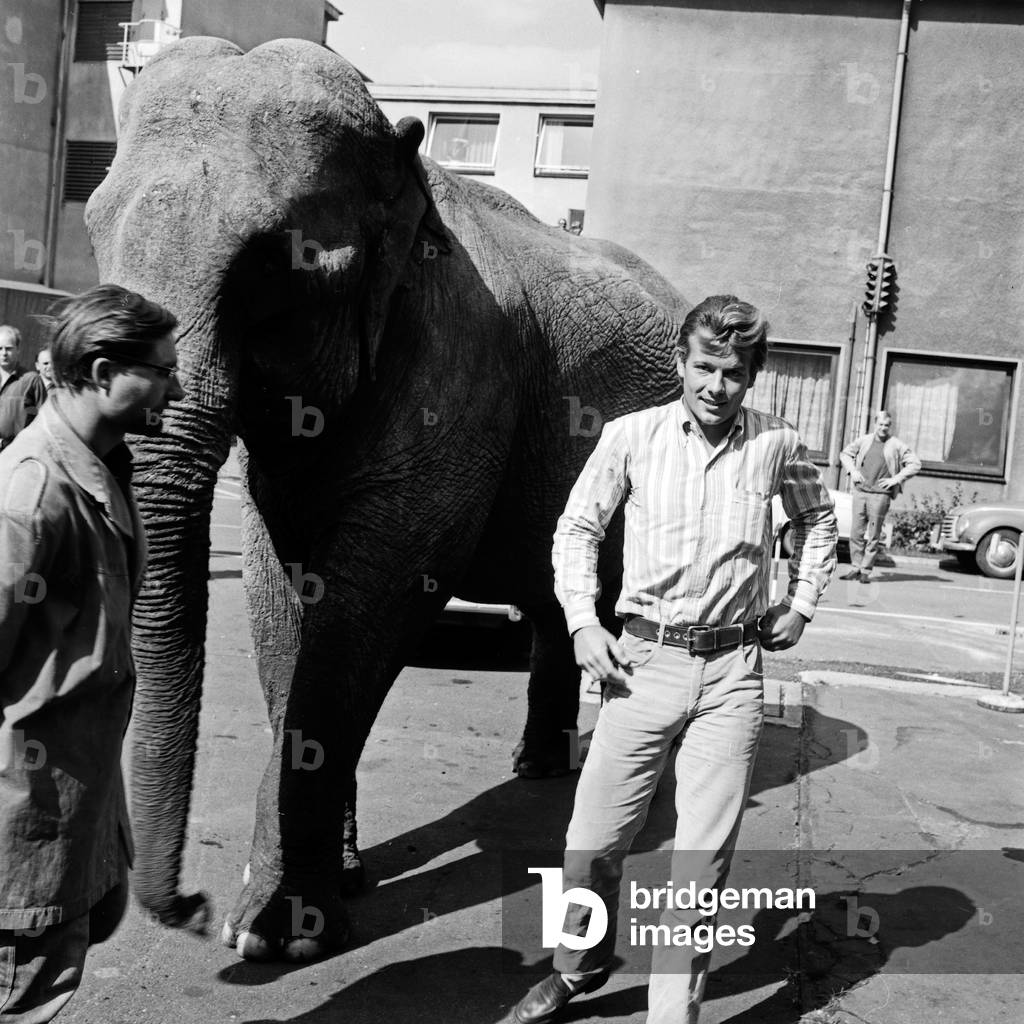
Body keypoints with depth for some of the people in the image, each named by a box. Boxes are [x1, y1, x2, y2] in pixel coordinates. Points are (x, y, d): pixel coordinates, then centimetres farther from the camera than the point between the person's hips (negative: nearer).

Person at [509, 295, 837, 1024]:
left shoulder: (777, 444, 1)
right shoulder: (631, 436, -2)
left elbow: (819, 520, 20)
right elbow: (578, 528, 7)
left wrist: (800, 606, 14)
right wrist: (583, 622, -2)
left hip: (732, 672, 0)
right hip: (644, 662, 0)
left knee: (705, 855, 2)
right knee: (594, 840, 7)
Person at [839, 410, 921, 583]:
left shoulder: (897, 445, 3)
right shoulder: (864, 440, 12)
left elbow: (915, 464, 3)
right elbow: (845, 454, 22)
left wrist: (896, 479, -6)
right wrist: (852, 471, 6)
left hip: (880, 494, -3)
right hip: (860, 491, 3)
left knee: (873, 535, -2)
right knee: (856, 532, 2)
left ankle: (866, 571, 4)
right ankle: (856, 567, 11)